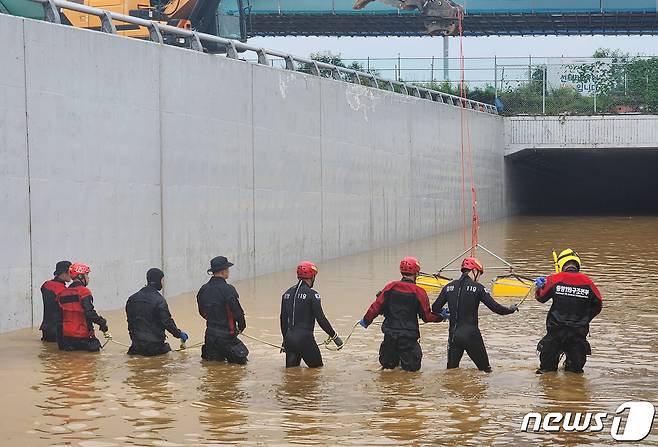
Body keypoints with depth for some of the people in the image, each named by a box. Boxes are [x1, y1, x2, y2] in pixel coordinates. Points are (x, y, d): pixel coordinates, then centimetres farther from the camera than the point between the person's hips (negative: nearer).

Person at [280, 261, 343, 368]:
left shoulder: (287, 294, 11)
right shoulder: (312, 295, -9)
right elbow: (321, 319, -11)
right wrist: (334, 336, -1)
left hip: (289, 338, 6)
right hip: (305, 338, -6)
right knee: (317, 368, 6)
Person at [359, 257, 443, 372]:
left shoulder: (391, 287, 0)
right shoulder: (419, 292, -8)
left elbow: (377, 306, 1)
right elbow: (427, 317, -3)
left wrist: (366, 320, 15)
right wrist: (441, 316, 13)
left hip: (390, 333, 3)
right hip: (409, 335, -3)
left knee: (387, 364, 19)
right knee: (412, 367, 4)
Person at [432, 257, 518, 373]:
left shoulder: (449, 287, 5)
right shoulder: (477, 287, -7)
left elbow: (435, 309, 8)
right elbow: (495, 307, -7)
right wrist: (511, 309, 11)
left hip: (454, 335, 4)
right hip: (471, 335, -4)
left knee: (451, 369, 10)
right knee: (485, 369, 7)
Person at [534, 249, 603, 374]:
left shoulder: (554, 279, -8)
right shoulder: (587, 282, -2)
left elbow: (541, 297, 6)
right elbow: (598, 304, 8)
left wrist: (539, 287, 26)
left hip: (556, 330, -1)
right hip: (579, 332, 1)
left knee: (547, 369, 11)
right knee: (575, 371, 12)